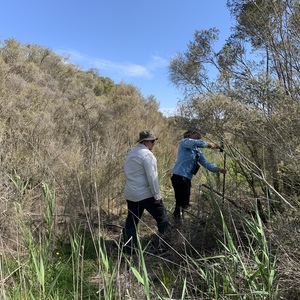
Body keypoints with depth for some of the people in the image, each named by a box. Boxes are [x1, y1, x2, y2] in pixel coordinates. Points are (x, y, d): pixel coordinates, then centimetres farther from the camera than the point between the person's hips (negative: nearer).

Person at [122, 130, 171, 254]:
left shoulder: (131, 153, 12)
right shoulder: (147, 154, -16)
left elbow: (126, 170, 18)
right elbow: (152, 177, -19)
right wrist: (157, 195, -15)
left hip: (130, 194, 8)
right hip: (146, 194, -8)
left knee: (131, 221, 12)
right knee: (161, 217, 5)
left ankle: (128, 248, 17)